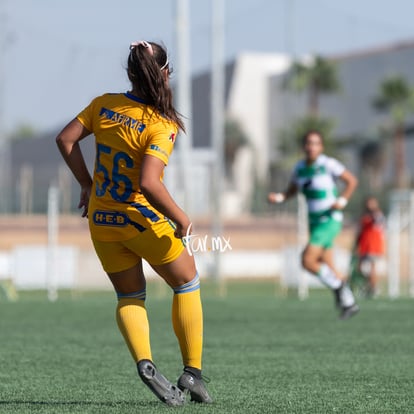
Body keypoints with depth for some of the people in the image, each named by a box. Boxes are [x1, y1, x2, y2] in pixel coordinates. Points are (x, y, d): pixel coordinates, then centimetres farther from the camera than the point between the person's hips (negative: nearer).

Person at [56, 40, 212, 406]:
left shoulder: (105, 105, -3)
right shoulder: (161, 125, -19)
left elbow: (65, 139, 5)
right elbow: (148, 183, -28)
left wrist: (87, 184, 15)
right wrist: (181, 219, -16)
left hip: (101, 221, 5)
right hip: (143, 219, -5)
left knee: (129, 296, 16)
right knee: (187, 283, 14)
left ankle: (144, 362, -10)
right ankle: (192, 373, 11)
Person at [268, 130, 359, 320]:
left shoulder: (328, 164, -14)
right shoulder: (299, 168, 4)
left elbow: (352, 180, -8)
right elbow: (291, 190, 15)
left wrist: (342, 201, -20)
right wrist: (279, 197, -5)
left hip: (330, 220, -7)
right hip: (314, 222, 7)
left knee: (307, 260, -19)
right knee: (327, 269, 11)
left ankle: (338, 285, 1)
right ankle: (349, 303, 25)